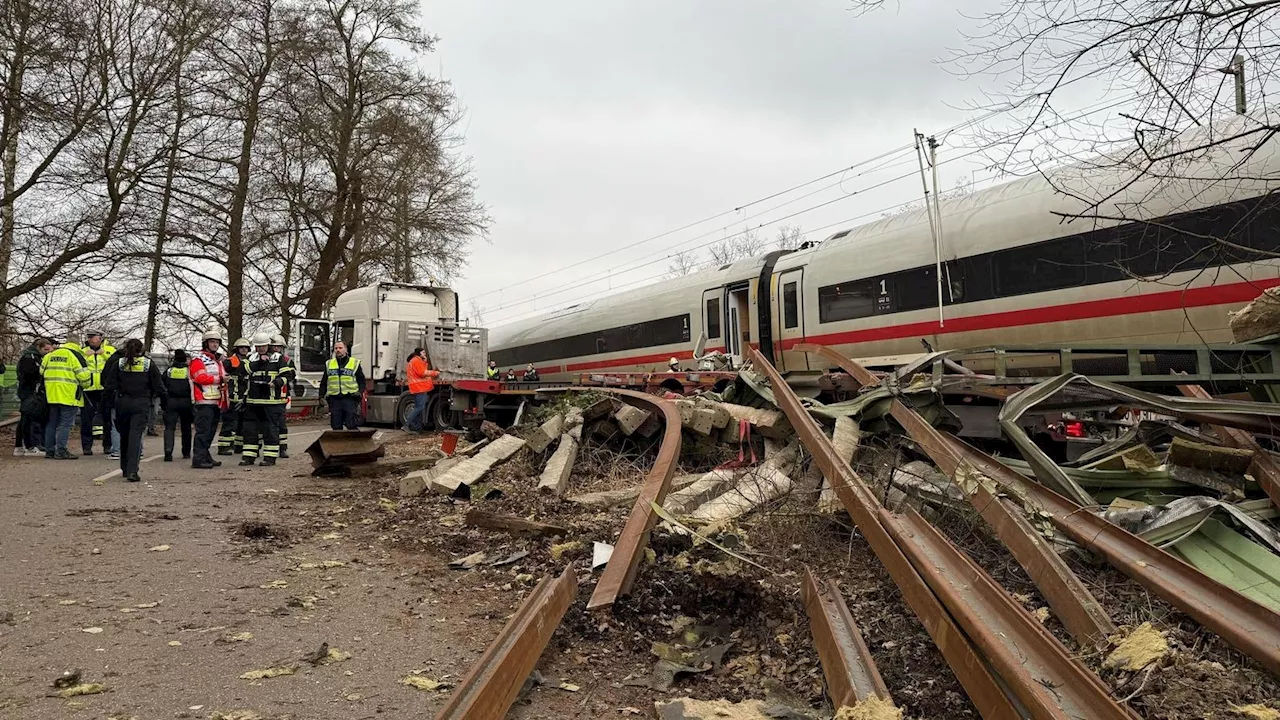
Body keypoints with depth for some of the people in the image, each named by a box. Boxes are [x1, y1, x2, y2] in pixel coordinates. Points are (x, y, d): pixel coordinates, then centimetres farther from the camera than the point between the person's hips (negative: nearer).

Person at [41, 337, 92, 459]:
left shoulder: (49, 356, 15)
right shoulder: (75, 355, -6)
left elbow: (41, 371, 18)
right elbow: (84, 375, -11)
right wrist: (85, 385, 8)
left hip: (52, 395, 6)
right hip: (69, 395, -6)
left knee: (52, 423, 14)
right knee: (65, 424, -4)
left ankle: (49, 450, 17)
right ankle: (61, 451, -7)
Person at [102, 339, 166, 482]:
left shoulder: (118, 364, 3)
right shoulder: (149, 364, -1)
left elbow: (109, 386, 3)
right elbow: (158, 385, 1)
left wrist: (111, 401, 15)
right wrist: (164, 401, 13)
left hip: (122, 402, 2)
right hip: (141, 404, -2)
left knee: (124, 436, 17)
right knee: (136, 435, -7)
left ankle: (125, 469, 29)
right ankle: (132, 471, -18)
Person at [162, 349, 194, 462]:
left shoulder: (168, 370, 5)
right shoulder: (189, 370, -1)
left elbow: (162, 387, 10)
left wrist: (163, 403, 19)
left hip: (171, 402, 0)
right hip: (186, 402, 0)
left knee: (169, 427, -2)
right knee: (186, 427, 11)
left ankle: (168, 451, -19)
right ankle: (186, 453, 17)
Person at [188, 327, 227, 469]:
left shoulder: (218, 360, 23)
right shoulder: (198, 359, -5)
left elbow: (223, 382, 25)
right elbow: (200, 378, -19)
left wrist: (224, 402, 13)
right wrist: (219, 379, -15)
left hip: (216, 402, 9)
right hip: (204, 402, -9)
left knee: (211, 431, 14)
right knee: (203, 431, -11)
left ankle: (206, 457, 22)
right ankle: (198, 459, -11)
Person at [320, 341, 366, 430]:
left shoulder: (355, 363, 7)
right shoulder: (328, 364, 15)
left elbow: (361, 380, 7)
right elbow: (324, 382, 19)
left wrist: (360, 392, -9)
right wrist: (322, 395, 8)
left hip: (350, 398, -3)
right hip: (334, 399, 3)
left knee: (352, 426, -7)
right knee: (336, 426, 6)